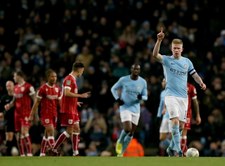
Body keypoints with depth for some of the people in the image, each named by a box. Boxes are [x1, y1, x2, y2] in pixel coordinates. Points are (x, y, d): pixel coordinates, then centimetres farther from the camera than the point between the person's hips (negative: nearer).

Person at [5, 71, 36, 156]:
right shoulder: (16, 88, 14)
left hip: (26, 113, -8)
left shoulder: (28, 87, -10)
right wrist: (9, 105, 4)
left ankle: (29, 153, -17)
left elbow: (35, 100, -9)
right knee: (19, 134, 7)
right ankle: (22, 154, 12)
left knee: (24, 132, -18)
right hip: (17, 113, 8)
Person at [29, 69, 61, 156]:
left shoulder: (57, 88, 9)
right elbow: (36, 102, -6)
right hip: (45, 114, -6)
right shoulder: (43, 88, -8)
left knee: (47, 134, 9)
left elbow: (59, 102, 15)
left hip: (54, 114, 6)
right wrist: (32, 115, -7)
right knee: (51, 131, -17)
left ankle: (42, 153, 16)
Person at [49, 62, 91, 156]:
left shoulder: (73, 79, 17)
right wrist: (81, 95, -22)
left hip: (73, 109, 10)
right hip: (68, 110, -10)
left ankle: (75, 153, 9)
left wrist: (75, 102, 23)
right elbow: (66, 93, -25)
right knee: (69, 131, -8)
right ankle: (54, 150, -3)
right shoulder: (69, 79, -13)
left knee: (76, 129, 8)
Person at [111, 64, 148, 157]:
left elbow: (145, 96, 7)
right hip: (125, 108, -3)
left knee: (131, 133, 5)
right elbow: (113, 89, 7)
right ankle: (120, 141, 8)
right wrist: (117, 99, -9)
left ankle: (121, 153, 18)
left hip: (136, 109, 3)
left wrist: (141, 97, -17)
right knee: (127, 129, -22)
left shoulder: (143, 82, 0)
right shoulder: (123, 80, -6)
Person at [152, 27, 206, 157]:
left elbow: (194, 74, 12)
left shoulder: (187, 62, 10)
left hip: (183, 96, 4)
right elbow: (155, 55, -18)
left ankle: (171, 147, 21)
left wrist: (201, 83, -9)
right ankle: (178, 149, -22)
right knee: (175, 121, -19)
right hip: (171, 96, -4)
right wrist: (159, 40, -32)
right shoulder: (167, 60, -1)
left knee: (181, 125, 4)